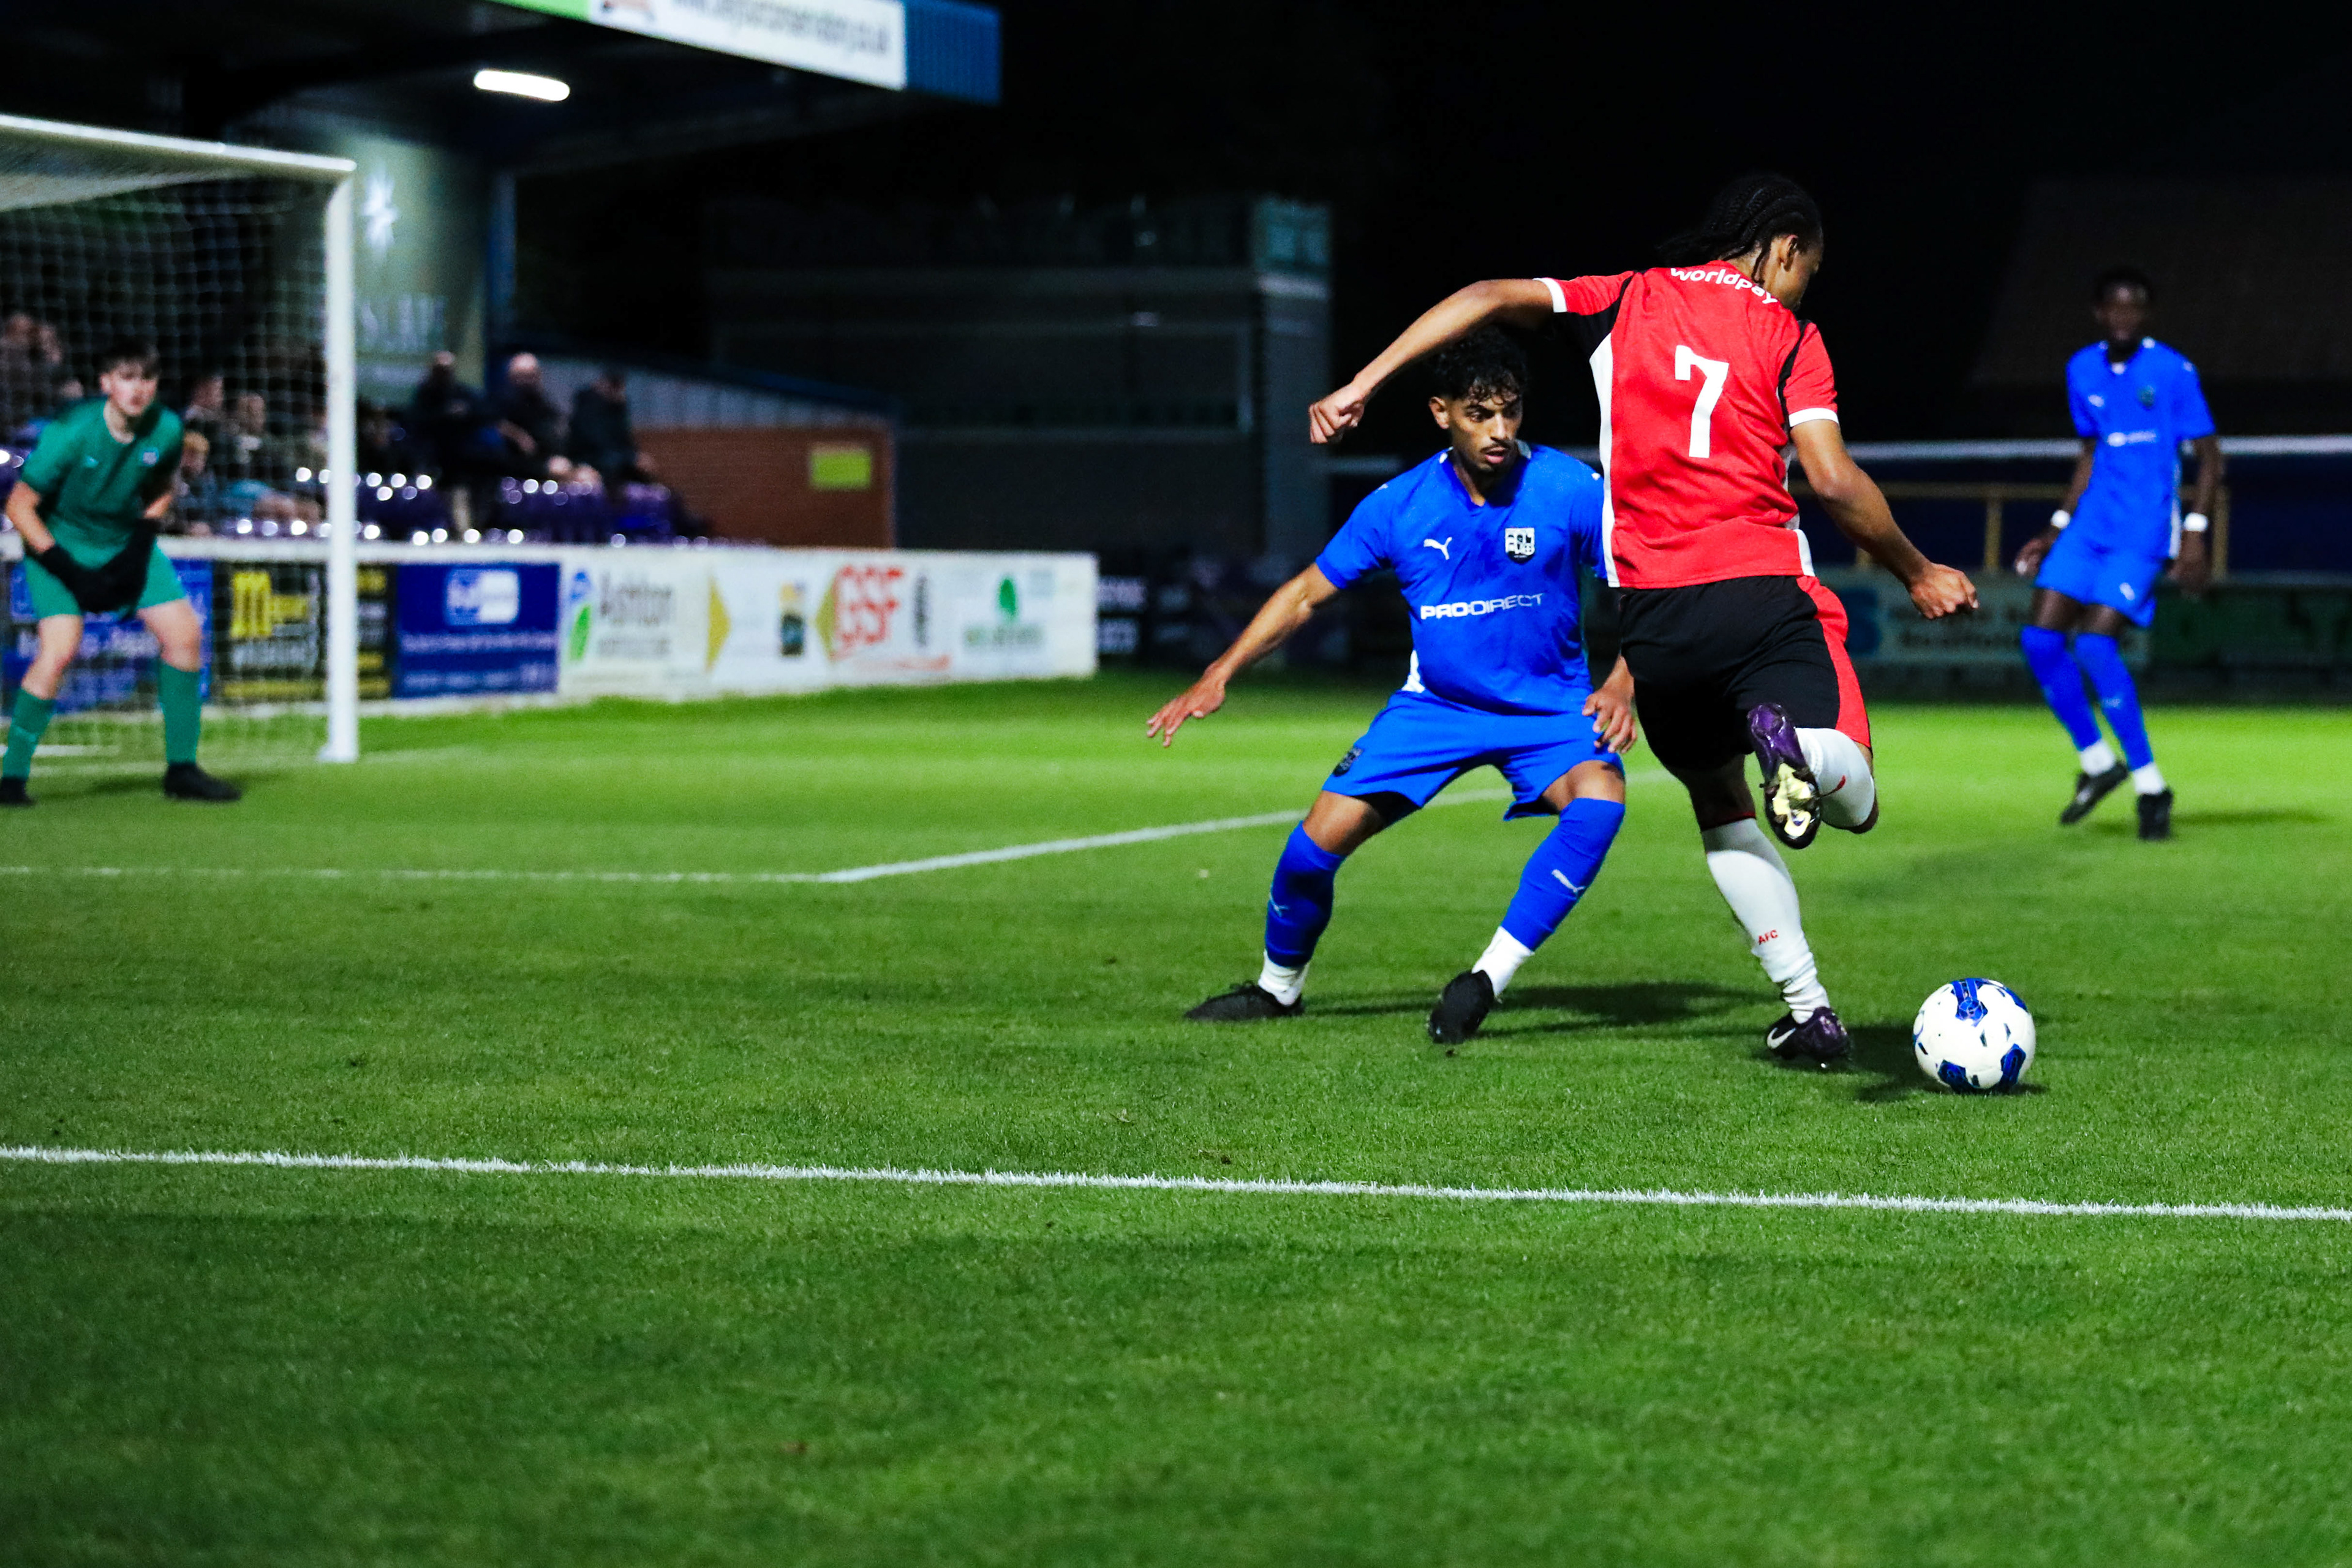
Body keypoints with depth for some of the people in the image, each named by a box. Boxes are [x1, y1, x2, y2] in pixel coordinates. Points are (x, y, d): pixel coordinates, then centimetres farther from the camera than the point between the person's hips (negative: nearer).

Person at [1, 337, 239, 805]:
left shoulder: (166, 429, -12)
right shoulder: (71, 432, -26)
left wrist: (140, 546, -6)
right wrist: (68, 570, -24)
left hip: (126, 542, 5)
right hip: (60, 546, -5)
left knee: (185, 634, -4)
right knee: (60, 648, -23)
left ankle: (181, 770, 9)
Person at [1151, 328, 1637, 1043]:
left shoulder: (1569, 489, -17)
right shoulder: (1399, 505, -10)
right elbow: (1305, 594, 0)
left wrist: (1620, 685, -25)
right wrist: (1219, 675, -7)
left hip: (1548, 706, -2)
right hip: (1436, 705, 2)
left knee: (1599, 797, -32)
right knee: (1318, 841, -8)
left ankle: (1489, 978, -23)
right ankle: (1278, 986, 23)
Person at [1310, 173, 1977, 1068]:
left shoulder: (1629, 301, 15)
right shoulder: (1788, 333, 6)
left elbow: (1492, 298, 4)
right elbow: (1835, 483, -3)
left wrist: (1364, 384, 5)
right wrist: (1916, 573, 10)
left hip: (1655, 614, 3)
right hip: (1766, 592, -3)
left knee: (1720, 805, 23)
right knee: (1855, 804, -2)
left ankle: (1809, 1009, 13)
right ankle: (1794, 741, -37)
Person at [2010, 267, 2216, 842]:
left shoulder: (2173, 372, -8)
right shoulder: (2083, 372, 10)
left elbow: (2209, 455, -5)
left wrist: (2195, 532, -14)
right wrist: (2056, 529, 18)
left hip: (2144, 533, -7)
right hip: (2091, 526, 7)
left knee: (2095, 643, -20)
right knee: (2040, 638, -5)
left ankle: (2151, 787, -9)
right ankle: (2098, 763, 13)